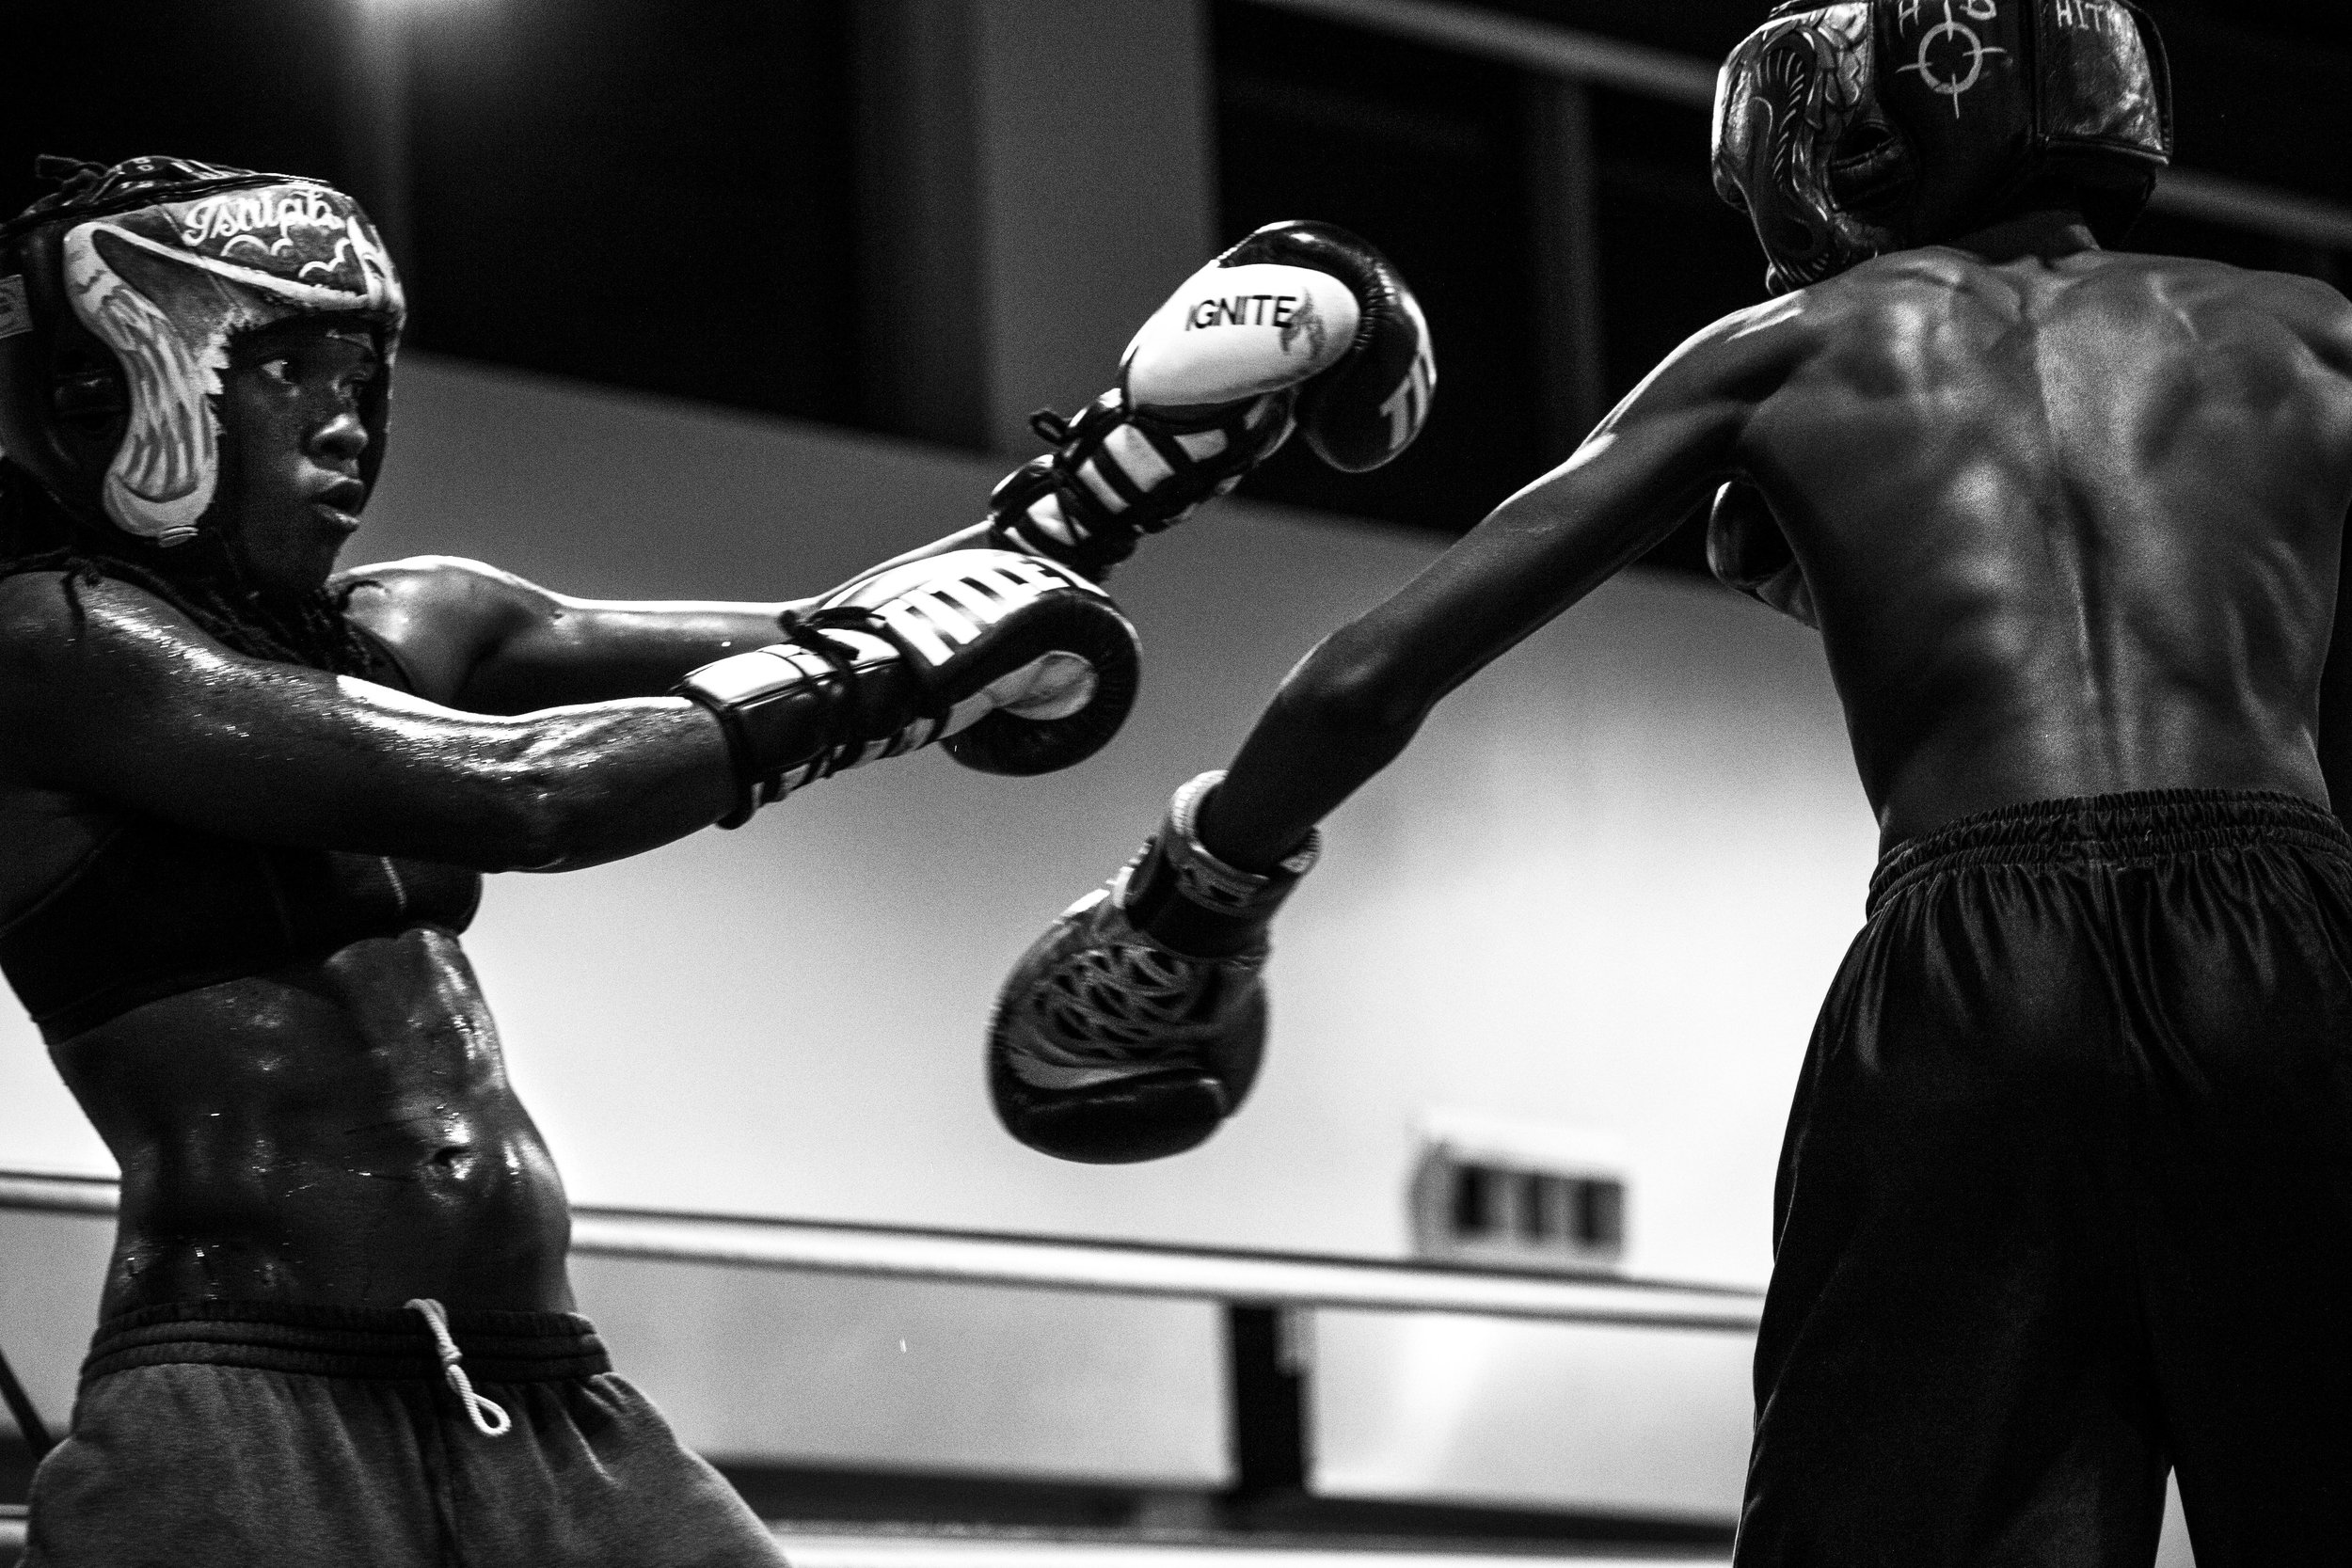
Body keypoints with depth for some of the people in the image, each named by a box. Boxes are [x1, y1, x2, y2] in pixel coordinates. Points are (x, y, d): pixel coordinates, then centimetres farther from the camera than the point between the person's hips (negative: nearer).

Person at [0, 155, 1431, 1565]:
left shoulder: (399, 635, 17)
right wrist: (905, 662, -10)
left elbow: (797, 644, 11)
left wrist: (1117, 473, 1)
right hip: (246, 1411, -7)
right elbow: (515, 794, -15)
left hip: (550, 1411, 7)